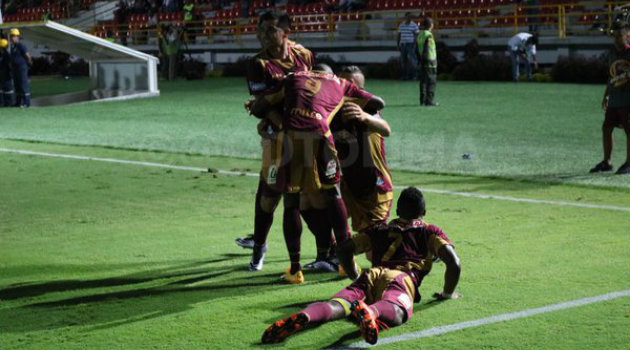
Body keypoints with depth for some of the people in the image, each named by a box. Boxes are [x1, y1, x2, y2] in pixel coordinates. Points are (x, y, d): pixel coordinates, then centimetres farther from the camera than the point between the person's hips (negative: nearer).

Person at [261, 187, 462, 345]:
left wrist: (356, 276, 46)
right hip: (402, 278, -3)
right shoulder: (430, 231, 29)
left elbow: (343, 250, 32)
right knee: (396, 310, -34)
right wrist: (448, 293, 30)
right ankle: (371, 312, -70)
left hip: (370, 275, 3)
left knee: (338, 304, -23)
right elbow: (454, 264, 14)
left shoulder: (379, 231, 37)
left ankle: (303, 317, -55)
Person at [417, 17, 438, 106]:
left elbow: (417, 50, 14)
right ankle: (429, 100, -4)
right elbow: (426, 49, -20)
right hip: (430, 61, -8)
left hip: (422, 62, 8)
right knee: (431, 81, -3)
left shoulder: (419, 35, 10)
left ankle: (423, 100, 12)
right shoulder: (429, 36, -14)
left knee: (423, 81, 10)